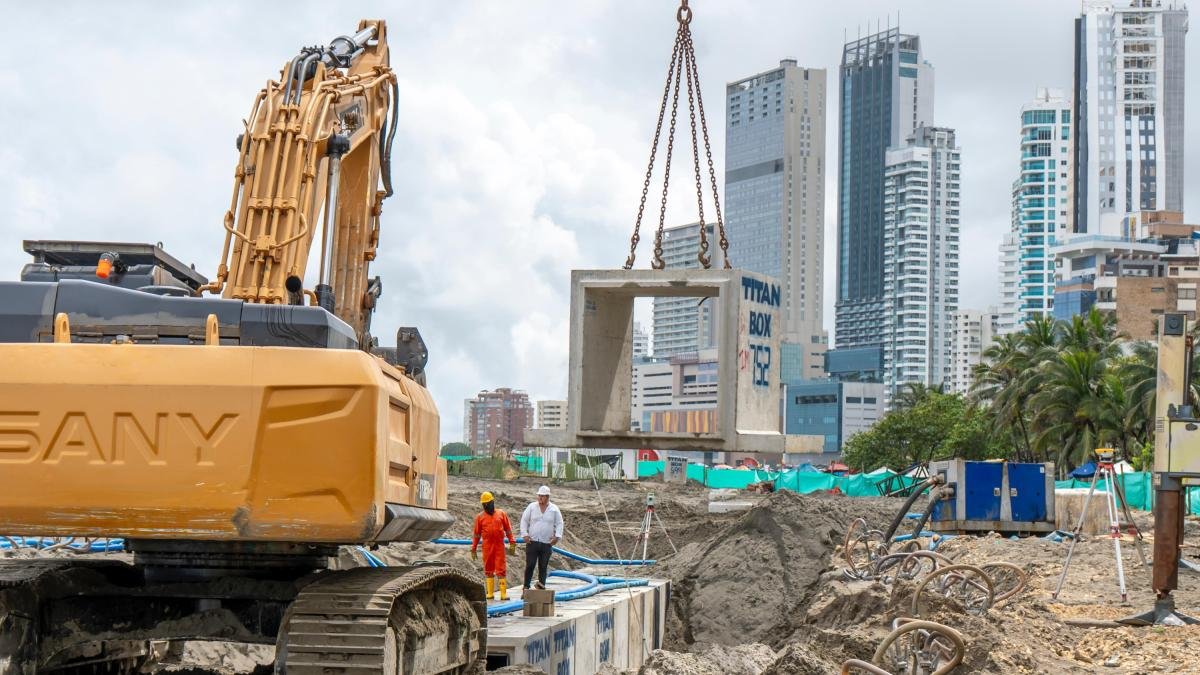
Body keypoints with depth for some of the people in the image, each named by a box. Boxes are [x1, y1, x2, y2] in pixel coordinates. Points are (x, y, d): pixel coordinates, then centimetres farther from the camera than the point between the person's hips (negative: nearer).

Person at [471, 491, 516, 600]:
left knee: (501, 570, -4)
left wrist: (512, 543, 2)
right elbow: (476, 534, 10)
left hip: (499, 546, -1)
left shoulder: (501, 514, 7)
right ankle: (490, 593, 12)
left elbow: (508, 529, 9)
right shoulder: (480, 517, 7)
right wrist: (473, 549, 9)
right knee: (488, 570, 6)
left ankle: (503, 593, -5)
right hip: (487, 546, 1)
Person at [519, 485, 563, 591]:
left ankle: (542, 584, 5)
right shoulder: (532, 507, 4)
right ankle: (526, 587, 1)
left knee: (543, 566, 2)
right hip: (532, 542, -1)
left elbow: (559, 524, 8)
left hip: (547, 543, 1)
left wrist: (557, 536, -6)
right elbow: (524, 521, 7)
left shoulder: (554, 509, 6)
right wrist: (525, 534, -4)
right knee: (530, 565, -3)